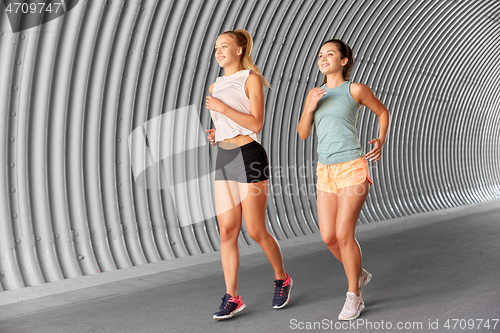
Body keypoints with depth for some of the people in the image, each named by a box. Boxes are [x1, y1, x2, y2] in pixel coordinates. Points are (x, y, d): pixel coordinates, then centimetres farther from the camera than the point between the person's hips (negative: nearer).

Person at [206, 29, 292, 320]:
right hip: (224, 158, 6)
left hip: (249, 157, -6)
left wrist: (222, 108, -16)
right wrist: (215, 133, 6)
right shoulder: (215, 87, 17)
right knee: (227, 230, 1)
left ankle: (282, 279, 22)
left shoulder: (251, 79, -4)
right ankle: (232, 297, 7)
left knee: (256, 231, -2)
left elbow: (256, 124, -13)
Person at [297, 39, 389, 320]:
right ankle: (360, 274, 31)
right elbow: (303, 134, 10)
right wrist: (311, 108, -7)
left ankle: (354, 297, 6)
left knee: (343, 234, -11)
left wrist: (381, 141, -2)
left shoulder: (355, 89, -2)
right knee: (329, 237, 3)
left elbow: (383, 111, 13)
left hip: (353, 169, -5)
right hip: (326, 171, 6)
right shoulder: (315, 93, 12)